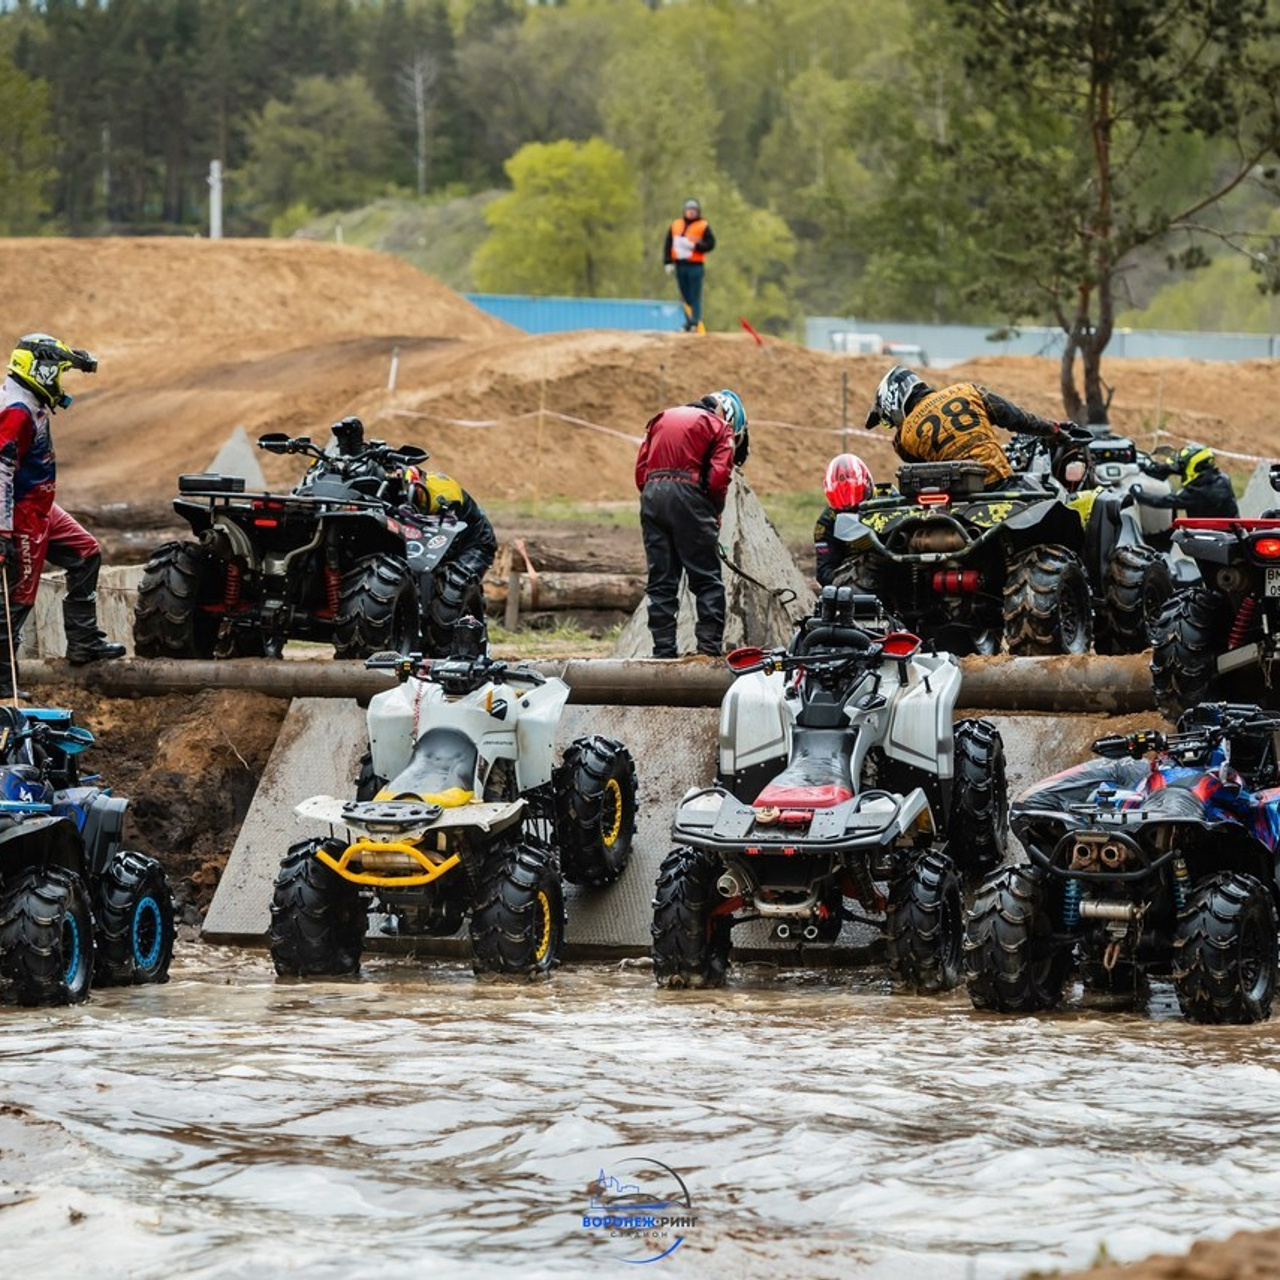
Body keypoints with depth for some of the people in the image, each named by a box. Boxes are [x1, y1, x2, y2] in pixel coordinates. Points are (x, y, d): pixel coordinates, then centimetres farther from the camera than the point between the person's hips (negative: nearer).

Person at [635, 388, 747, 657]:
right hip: (688, 494, -5)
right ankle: (710, 647, -6)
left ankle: (663, 649, 5)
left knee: (660, 580, 8)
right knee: (706, 579, 0)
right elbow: (718, 476, -5)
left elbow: (640, 468, 15)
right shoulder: (719, 427, 8)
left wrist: (650, 494, 15)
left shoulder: (661, 419, 25)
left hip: (651, 494, 5)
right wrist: (715, 515, 7)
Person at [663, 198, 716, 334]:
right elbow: (668, 245, 12)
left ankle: (696, 323, -7)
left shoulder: (703, 226, 1)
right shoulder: (676, 225, 12)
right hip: (680, 265, 4)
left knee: (695, 296, -6)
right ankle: (688, 323, 10)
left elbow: (710, 244, -4)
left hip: (695, 265, -4)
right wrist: (668, 262, 4)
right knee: (685, 296, 6)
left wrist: (695, 246, -18)